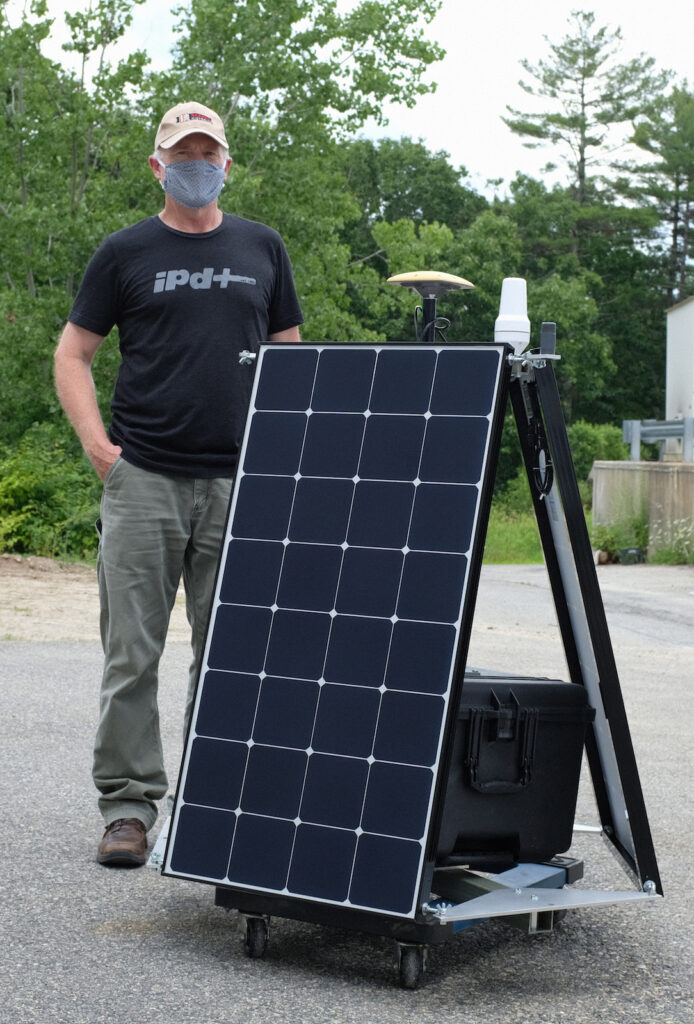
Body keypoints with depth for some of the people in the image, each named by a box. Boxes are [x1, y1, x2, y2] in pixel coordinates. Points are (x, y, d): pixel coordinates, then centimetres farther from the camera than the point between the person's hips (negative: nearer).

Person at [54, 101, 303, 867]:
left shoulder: (262, 249, 14)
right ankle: (128, 804, 5)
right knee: (132, 653, -3)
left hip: (239, 481, 2)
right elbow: (72, 353, 9)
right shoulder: (125, 253, 7)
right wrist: (96, 443, -4)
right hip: (143, 481, -2)